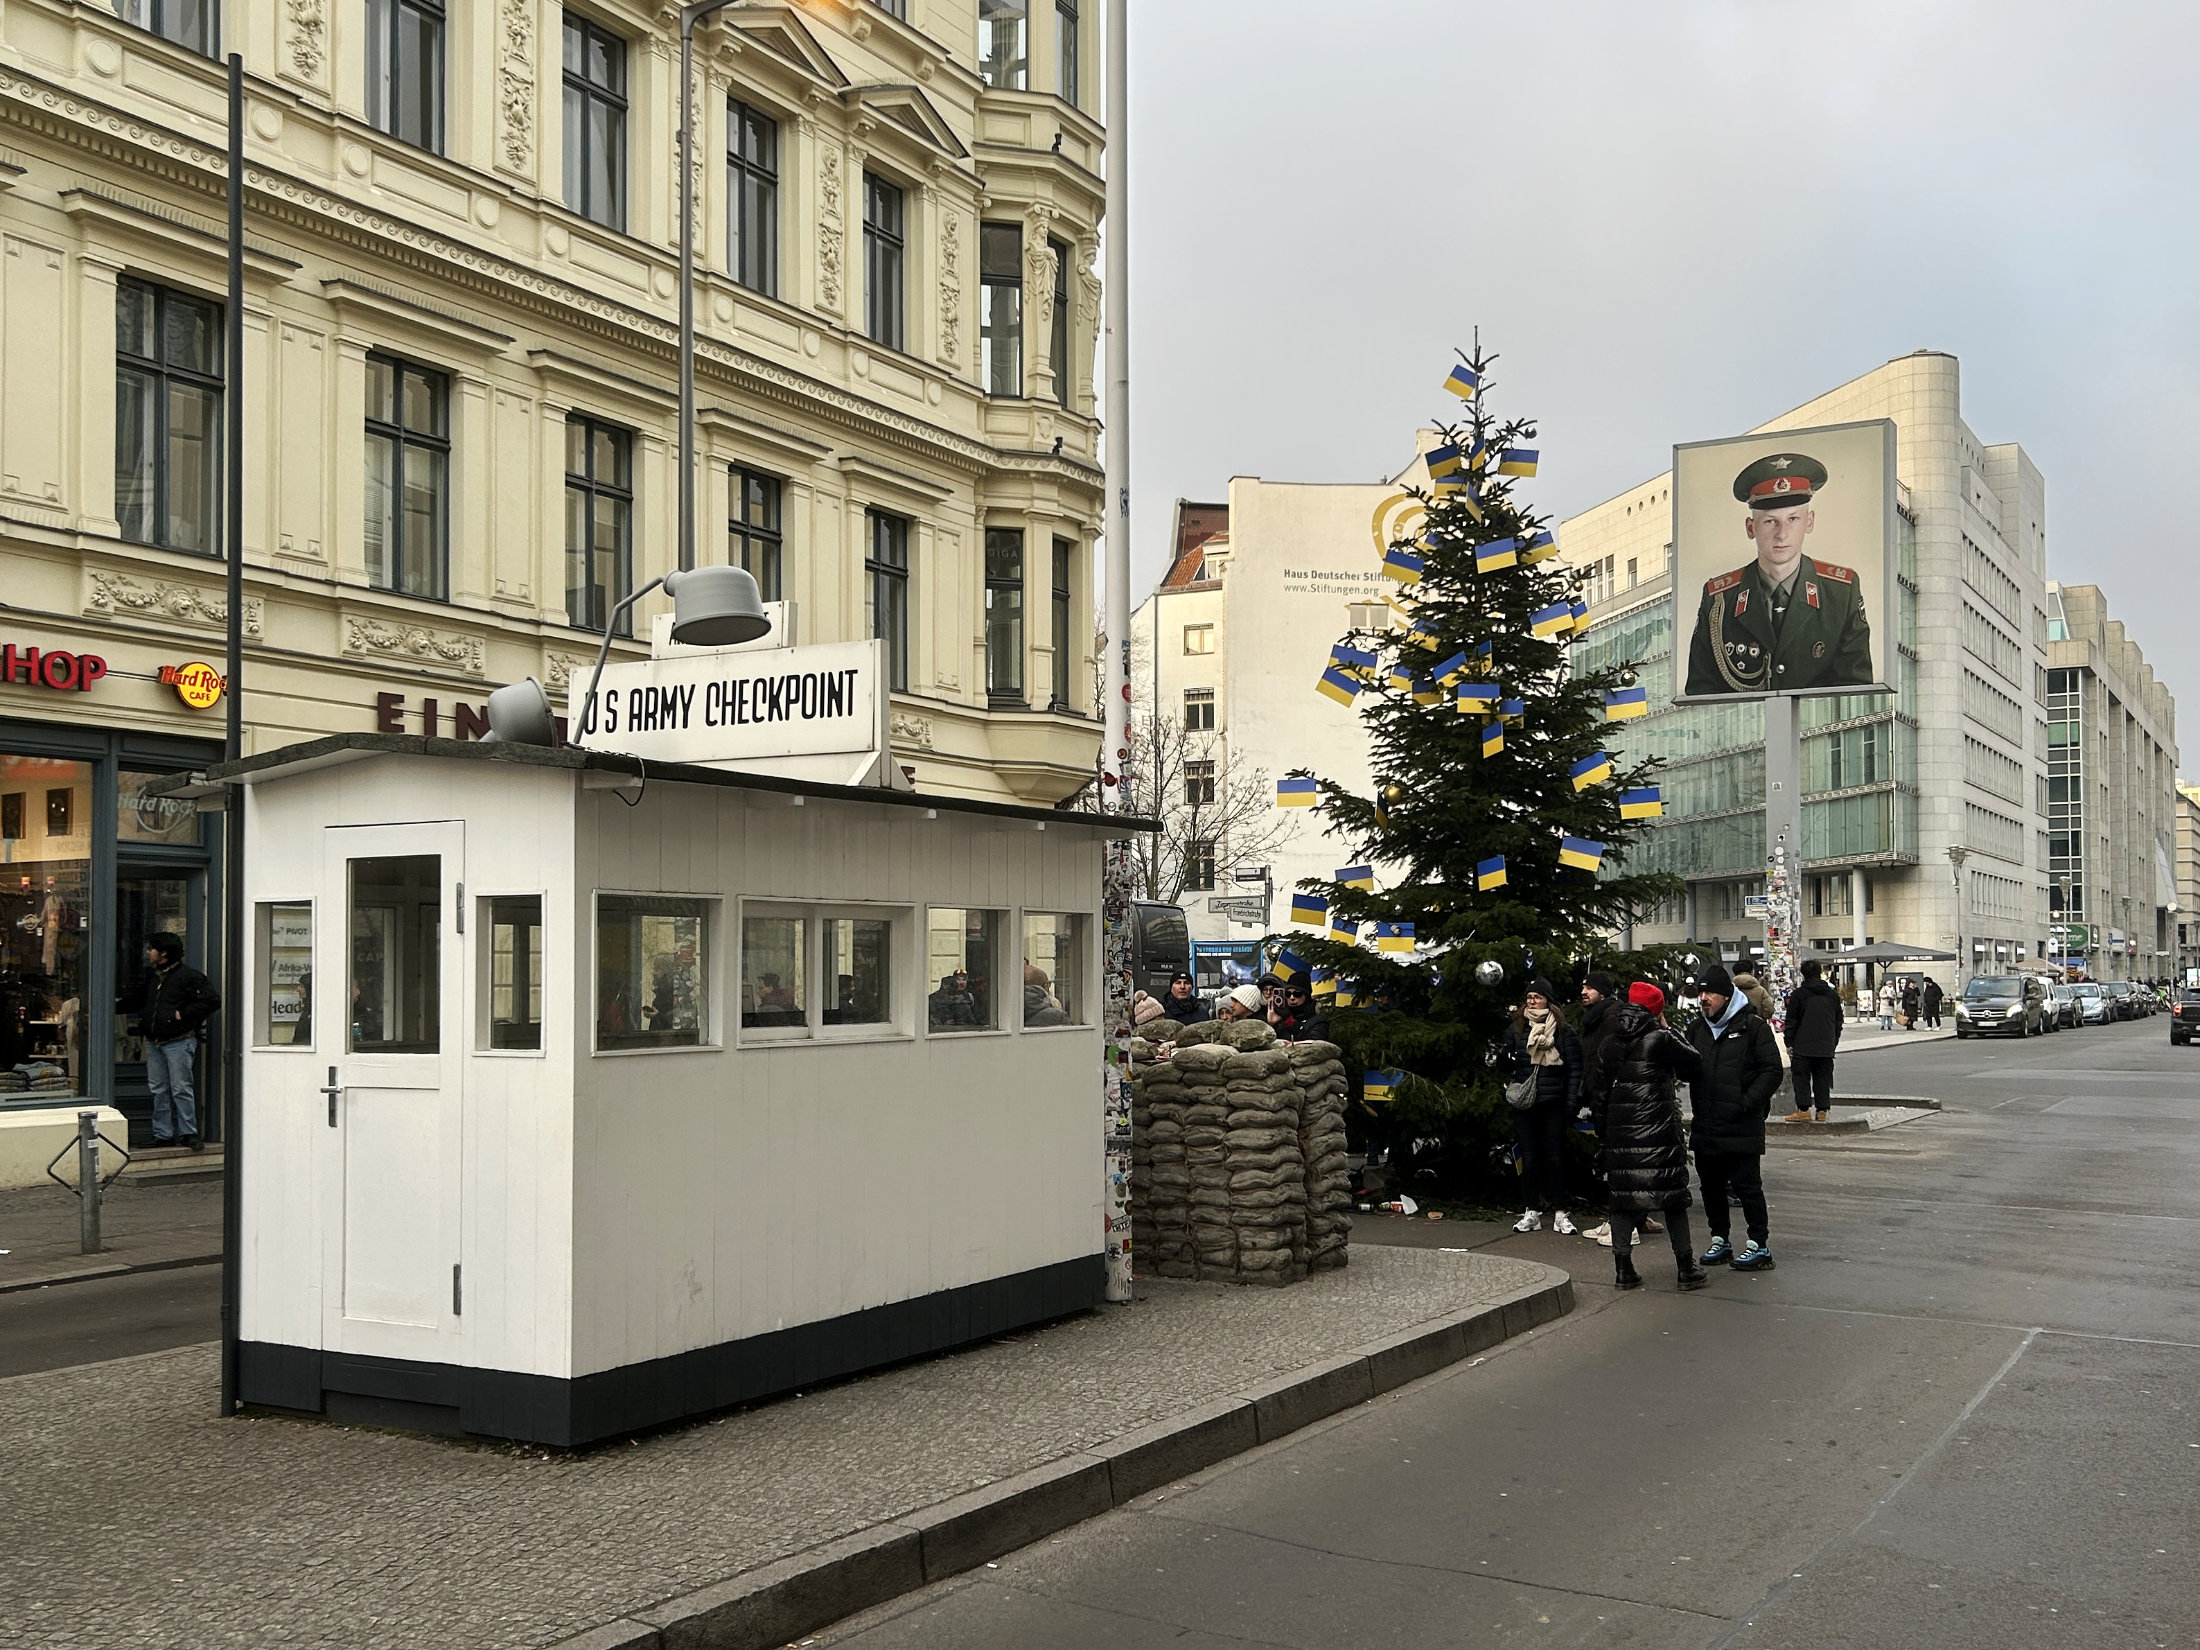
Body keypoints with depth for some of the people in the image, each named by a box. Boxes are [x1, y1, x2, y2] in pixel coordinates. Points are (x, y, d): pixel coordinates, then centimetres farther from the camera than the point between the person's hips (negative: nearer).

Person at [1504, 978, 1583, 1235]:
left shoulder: (1563, 1031, 2)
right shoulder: (1516, 1029, 7)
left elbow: (1574, 1069, 1)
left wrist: (1571, 1102, -6)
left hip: (1553, 1104, -2)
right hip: (1523, 1105, 2)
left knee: (1555, 1157, 1)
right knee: (1529, 1158, 5)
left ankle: (1560, 1213, 7)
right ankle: (1532, 1212, 13)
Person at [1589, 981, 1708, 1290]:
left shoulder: (1607, 1045, 7)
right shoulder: (1661, 1040, -9)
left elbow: (1597, 1094, 9)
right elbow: (1695, 1063, 3)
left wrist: (1604, 1136, 15)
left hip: (1619, 1134, 4)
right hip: (1658, 1134, -4)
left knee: (1624, 1197, 8)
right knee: (1673, 1197, 5)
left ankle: (1623, 1269, 8)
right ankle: (1686, 1268, 9)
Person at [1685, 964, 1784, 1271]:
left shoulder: (1752, 1025, -5)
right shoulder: (1696, 1028, 13)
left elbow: (1772, 1070, -7)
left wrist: (1747, 1103, -13)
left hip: (1742, 1127, -6)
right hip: (1705, 1126, 6)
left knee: (1747, 1185, -2)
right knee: (1711, 1185, 12)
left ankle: (1759, 1245, 6)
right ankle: (1719, 1240, 24)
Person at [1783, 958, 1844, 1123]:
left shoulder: (1798, 994, -6)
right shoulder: (1832, 994, 10)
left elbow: (1791, 1021, -6)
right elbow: (1839, 1020, 16)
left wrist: (1789, 1043, 0)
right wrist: (1834, 1042, 22)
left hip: (1803, 1046, -4)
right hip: (1826, 1047, 4)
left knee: (1801, 1077, -1)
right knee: (1823, 1078, 9)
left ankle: (1803, 1109, -8)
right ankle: (1822, 1110, 8)